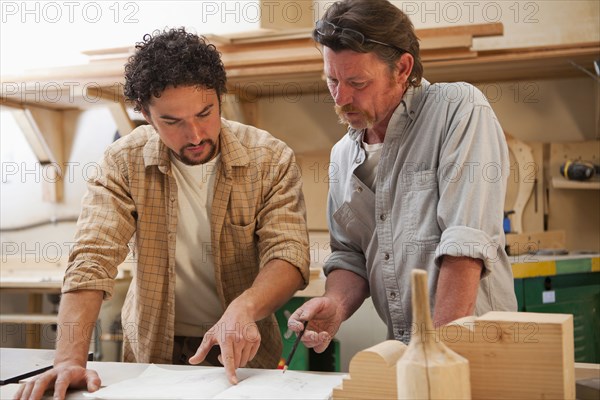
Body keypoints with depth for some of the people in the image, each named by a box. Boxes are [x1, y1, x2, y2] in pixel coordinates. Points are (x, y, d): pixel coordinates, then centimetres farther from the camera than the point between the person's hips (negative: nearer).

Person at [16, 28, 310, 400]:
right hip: (154, 348, 2)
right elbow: (92, 259, -17)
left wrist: (244, 309, -37)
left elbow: (288, 255, -17)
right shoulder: (124, 163, -10)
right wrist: (71, 359, -31)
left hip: (243, 353, -2)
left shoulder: (272, 159, -11)